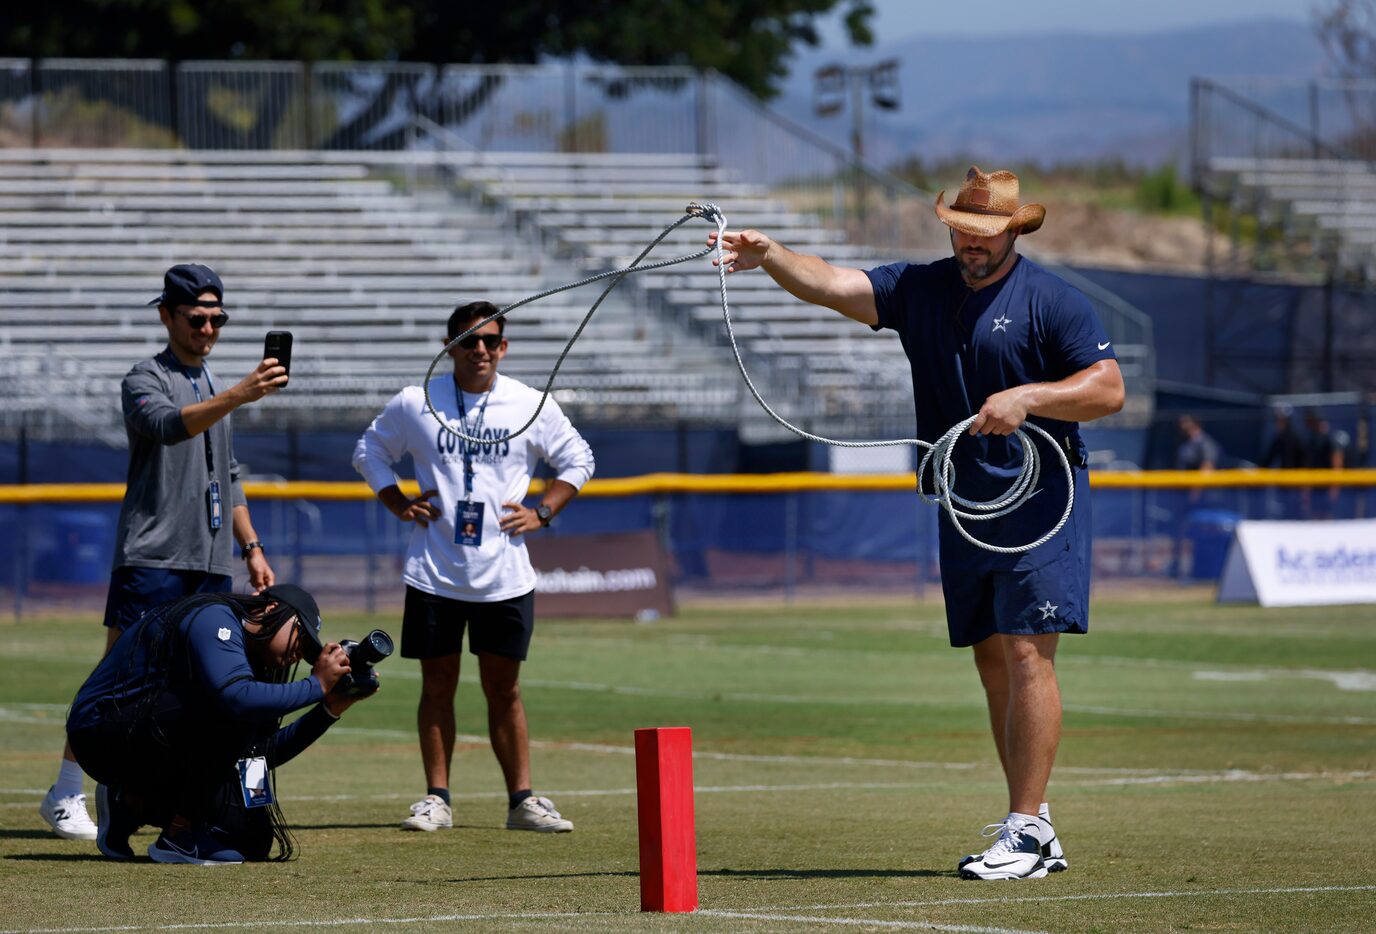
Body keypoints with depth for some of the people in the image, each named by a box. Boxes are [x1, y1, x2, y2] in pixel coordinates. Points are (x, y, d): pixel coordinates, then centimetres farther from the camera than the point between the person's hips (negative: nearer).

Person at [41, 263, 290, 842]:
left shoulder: (212, 387, 20)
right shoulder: (145, 381, -4)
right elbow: (168, 424, -27)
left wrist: (251, 547, 19)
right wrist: (239, 397, -39)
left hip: (211, 565, 7)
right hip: (152, 557, -7)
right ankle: (66, 794, -7)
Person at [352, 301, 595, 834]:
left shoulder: (531, 406, 2)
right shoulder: (415, 404, 1)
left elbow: (577, 461, 13)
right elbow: (370, 452, 14)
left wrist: (541, 513, 1)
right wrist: (399, 505, 1)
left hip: (505, 577, 0)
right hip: (434, 574, 0)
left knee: (503, 688, 4)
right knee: (437, 685, 3)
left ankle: (522, 799, 8)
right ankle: (437, 799, 9)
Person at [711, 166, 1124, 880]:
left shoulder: (1053, 302, -6)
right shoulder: (920, 290, 10)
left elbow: (1109, 390, -11)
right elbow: (833, 286, -2)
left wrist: (1027, 398, -23)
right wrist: (769, 256, -20)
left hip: (1040, 500, -7)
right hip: (963, 503, 7)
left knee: (1026, 654, -13)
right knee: (993, 663, 9)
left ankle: (1028, 833, -15)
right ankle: (1033, 832, 16)